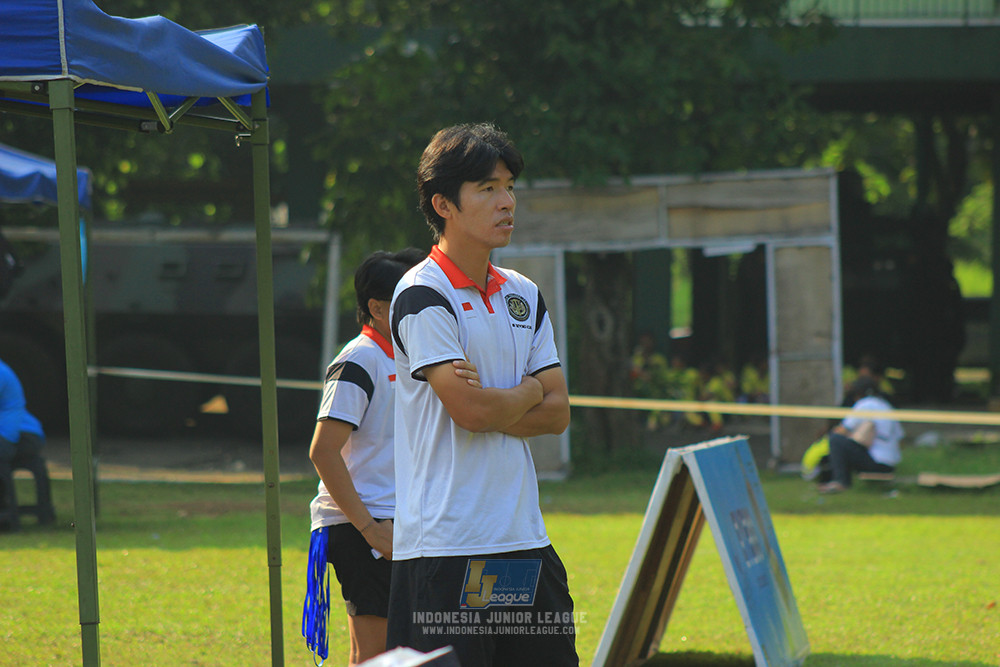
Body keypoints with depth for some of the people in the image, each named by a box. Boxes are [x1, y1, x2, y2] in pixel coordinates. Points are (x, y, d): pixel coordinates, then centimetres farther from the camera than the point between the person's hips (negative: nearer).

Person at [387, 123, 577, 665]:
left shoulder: (524, 296, 14)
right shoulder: (422, 296, -9)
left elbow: (557, 413, 8)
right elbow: (469, 410, -17)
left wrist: (491, 406, -9)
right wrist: (528, 393, 2)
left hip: (525, 539, 7)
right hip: (444, 546, -7)